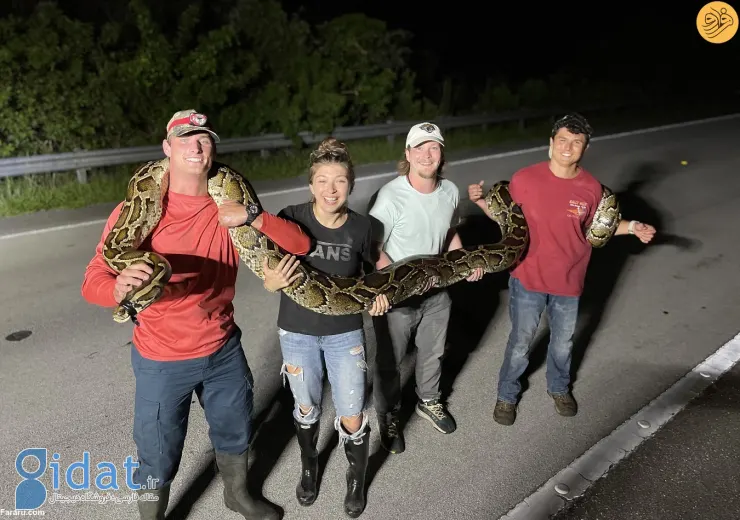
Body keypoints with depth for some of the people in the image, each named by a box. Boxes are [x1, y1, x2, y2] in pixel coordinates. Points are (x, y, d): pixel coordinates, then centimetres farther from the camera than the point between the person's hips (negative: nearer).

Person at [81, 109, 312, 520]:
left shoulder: (229, 208, -6)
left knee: (235, 433, 24)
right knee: (158, 458, 12)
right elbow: (93, 280, -21)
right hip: (162, 360, -3)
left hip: (224, 349, 4)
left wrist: (252, 217, -26)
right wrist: (120, 286, -45)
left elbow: (301, 244, -11)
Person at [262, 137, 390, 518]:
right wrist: (271, 283, -33)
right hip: (297, 332, 0)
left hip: (345, 333, 0)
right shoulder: (291, 218, -18)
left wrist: (377, 293, -13)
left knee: (352, 419, 7)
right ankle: (309, 467, 51)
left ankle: (357, 479, 38)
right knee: (306, 407, 21)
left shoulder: (360, 227, -12)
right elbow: (271, 278, -11)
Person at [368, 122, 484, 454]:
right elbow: (373, 250, -21)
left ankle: (428, 402, 53)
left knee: (433, 352, 25)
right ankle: (388, 416, 40)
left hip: (436, 291, 5)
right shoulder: (391, 196, -26)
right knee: (390, 361, 14)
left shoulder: (450, 192, -8)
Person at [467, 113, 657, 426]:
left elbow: (593, 227, 8)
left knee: (563, 342, 23)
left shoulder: (591, 187, -8)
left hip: (569, 281, 3)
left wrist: (631, 227, -2)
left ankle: (559, 388, 51)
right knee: (521, 343, 12)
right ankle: (507, 395, 37)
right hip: (528, 279, -2)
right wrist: (481, 201, -19)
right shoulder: (525, 179, -16)